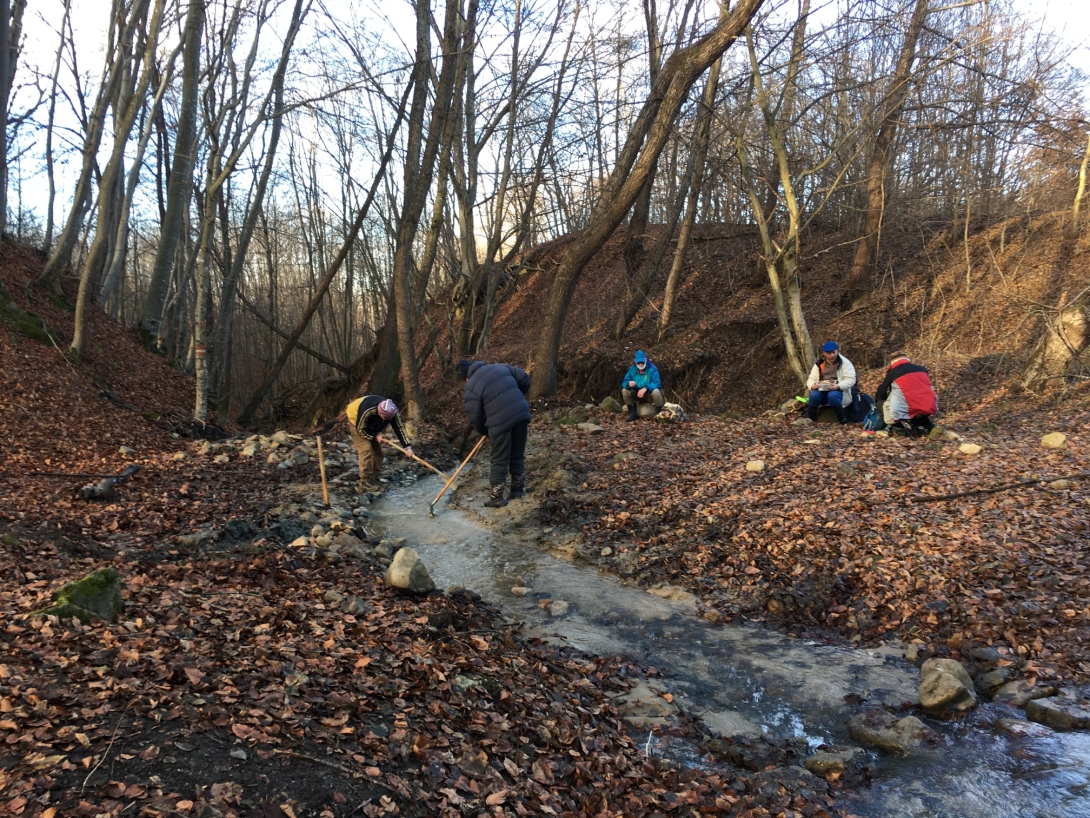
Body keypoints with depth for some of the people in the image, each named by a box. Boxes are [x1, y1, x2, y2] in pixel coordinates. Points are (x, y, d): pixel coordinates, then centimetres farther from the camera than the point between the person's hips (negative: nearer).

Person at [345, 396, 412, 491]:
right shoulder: (367, 411, -42)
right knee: (366, 449, -18)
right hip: (356, 421, -6)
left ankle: (374, 478, 14)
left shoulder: (390, 412, -26)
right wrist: (375, 436, -27)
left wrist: (407, 447, -26)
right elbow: (360, 429, -28)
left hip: (372, 426, 6)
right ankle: (365, 482, -14)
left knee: (377, 450, 2)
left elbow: (398, 429, -21)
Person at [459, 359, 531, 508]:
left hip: (501, 421, -5)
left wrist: (485, 432, 19)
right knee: (518, 455, 19)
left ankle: (496, 498, 13)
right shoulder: (500, 367, 13)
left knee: (500, 461, 6)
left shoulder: (472, 387, -1)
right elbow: (524, 379, 16)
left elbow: (474, 417, 1)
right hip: (521, 413, 5)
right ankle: (518, 490, 29)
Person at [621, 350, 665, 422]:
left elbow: (656, 383, -26)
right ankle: (632, 412, -6)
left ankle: (659, 413, -15)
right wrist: (629, 383, -34)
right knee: (624, 390, -18)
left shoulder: (652, 369, -16)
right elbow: (624, 382, -7)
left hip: (650, 394, -4)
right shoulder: (632, 369, -4)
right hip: (637, 394, 4)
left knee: (655, 391, -38)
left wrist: (645, 388, -43)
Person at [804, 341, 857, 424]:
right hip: (821, 390, 3)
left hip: (838, 391, -3)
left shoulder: (845, 363, -1)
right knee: (814, 395, -31)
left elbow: (851, 380, -10)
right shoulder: (819, 364, 10)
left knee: (832, 396, -38)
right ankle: (809, 418, -13)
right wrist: (812, 385, -17)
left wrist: (838, 386, -28)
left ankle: (843, 418, -19)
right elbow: (811, 379, 9)